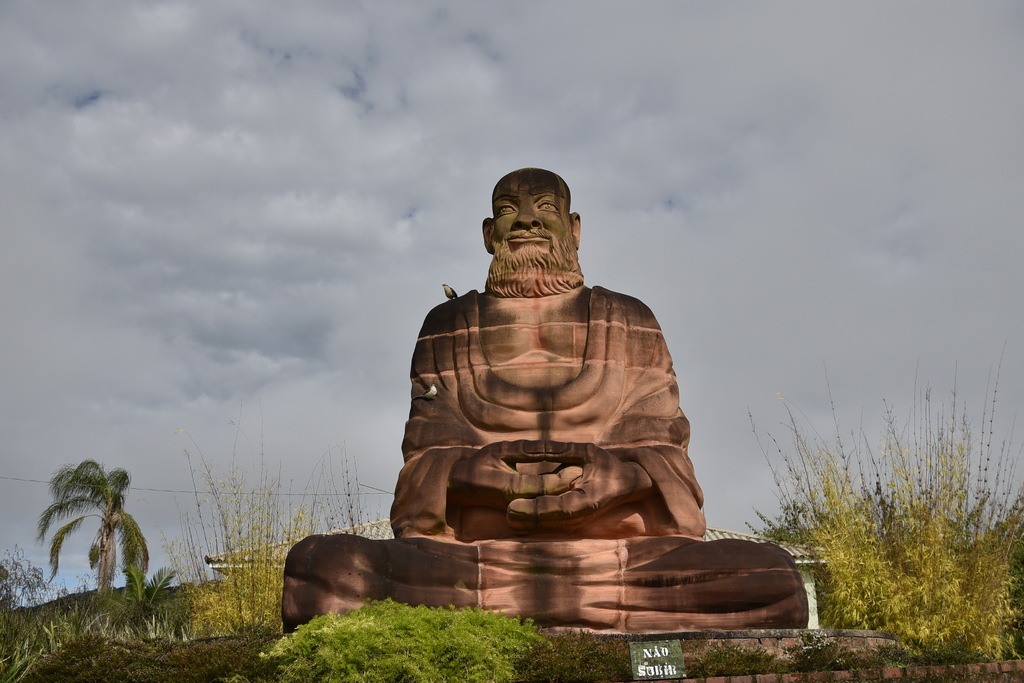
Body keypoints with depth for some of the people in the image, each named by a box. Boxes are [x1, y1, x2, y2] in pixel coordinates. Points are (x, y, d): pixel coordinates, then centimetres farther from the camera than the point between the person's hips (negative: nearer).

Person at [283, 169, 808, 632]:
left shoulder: (628, 323, 20)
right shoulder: (448, 327, 21)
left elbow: (658, 445, 11)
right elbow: (428, 452, 11)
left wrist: (611, 475, -14)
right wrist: (481, 471, -13)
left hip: (618, 557, 1)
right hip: (474, 559, 0)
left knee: (771, 576, -29)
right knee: (318, 563, -28)